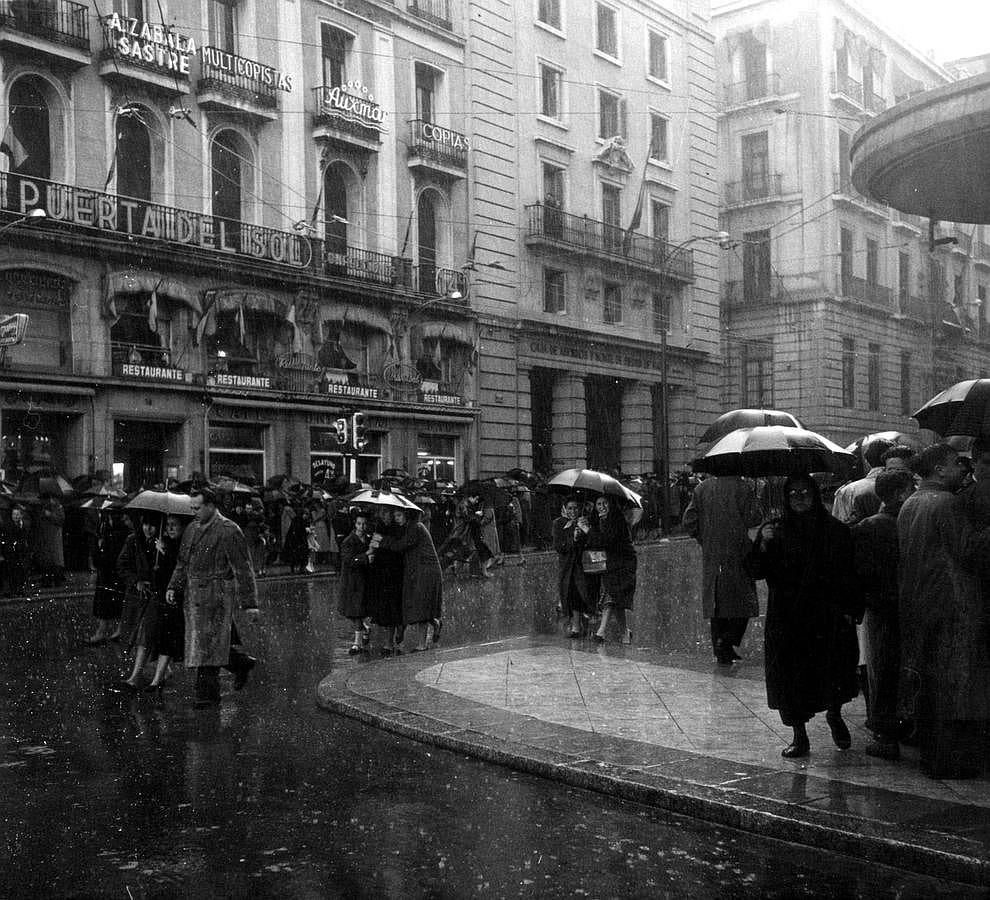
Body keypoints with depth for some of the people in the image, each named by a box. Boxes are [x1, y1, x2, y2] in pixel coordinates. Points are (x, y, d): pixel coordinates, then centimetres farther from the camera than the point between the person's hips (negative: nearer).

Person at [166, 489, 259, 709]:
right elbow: (183, 563, 23)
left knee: (209, 644, -6)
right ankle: (242, 663, 32)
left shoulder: (229, 531, -11)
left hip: (217, 595, -8)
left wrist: (249, 604, -14)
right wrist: (173, 587, 8)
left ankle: (207, 694, 4)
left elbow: (243, 570, -12)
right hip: (193, 595, 8)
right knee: (199, 643, 13)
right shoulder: (191, 530, 13)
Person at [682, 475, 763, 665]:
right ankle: (728, 641, -10)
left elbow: (689, 522, 2)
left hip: (711, 557, 4)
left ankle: (722, 653, 15)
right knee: (744, 601, 8)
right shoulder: (744, 487, -9)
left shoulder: (702, 488, 3)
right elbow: (753, 519, -11)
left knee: (716, 603, 11)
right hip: (738, 555, -4)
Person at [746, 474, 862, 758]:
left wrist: (851, 609, -4)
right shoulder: (774, 531, 2)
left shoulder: (835, 531, 3)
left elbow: (850, 573, 4)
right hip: (787, 618, 0)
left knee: (835, 671, 2)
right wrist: (763, 545, -21)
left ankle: (834, 715, 34)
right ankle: (799, 736, 16)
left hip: (829, 617, 0)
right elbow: (756, 572, -4)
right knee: (790, 674, 1)